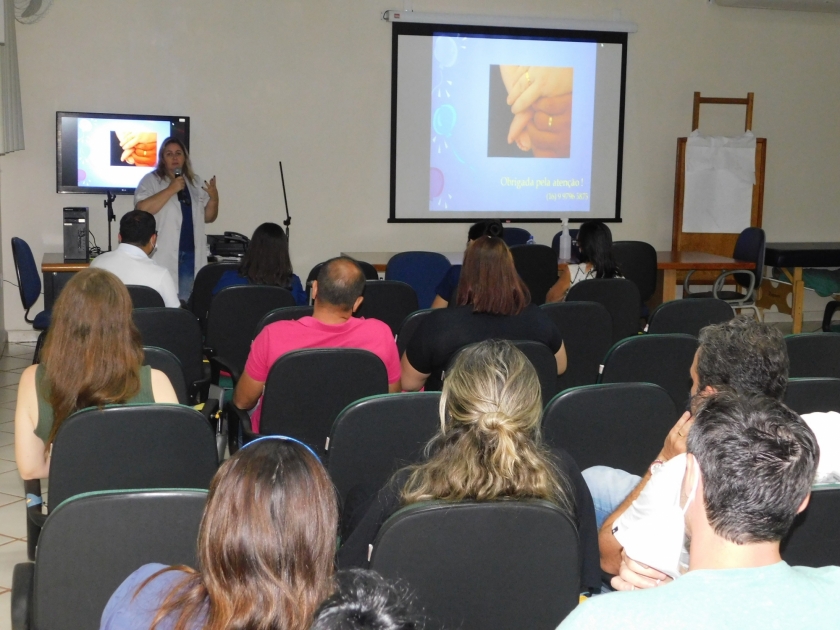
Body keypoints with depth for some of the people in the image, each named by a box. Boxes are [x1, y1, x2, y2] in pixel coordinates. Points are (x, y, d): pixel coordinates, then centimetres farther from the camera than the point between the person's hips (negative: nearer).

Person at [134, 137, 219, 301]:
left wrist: (214, 197, 0)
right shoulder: (151, 180, 1)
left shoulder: (195, 182, 17)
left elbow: (208, 217, 19)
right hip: (163, 258, -5)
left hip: (192, 257, 5)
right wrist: (170, 190, -16)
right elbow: (142, 209, -15)